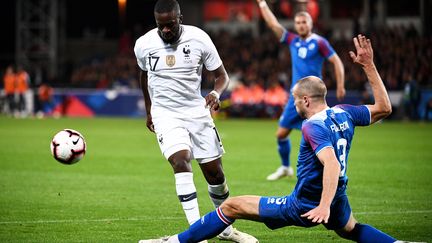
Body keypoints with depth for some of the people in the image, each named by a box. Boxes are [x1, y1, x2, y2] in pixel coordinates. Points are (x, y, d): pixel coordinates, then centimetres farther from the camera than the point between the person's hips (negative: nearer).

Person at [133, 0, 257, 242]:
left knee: (215, 172, 3)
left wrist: (216, 93, -23)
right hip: (165, 114, -1)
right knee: (181, 163, -25)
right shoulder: (143, 45, -7)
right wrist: (149, 111, 22)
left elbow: (222, 75, -2)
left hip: (196, 111, 1)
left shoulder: (199, 38, -11)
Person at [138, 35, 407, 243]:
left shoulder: (313, 127, -20)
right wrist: (369, 66, 12)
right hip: (337, 200, 8)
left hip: (305, 208, -8)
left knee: (232, 206, 0)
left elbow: (332, 163, -33)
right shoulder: (344, 113, 0)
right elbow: (384, 108, 14)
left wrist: (324, 206, -41)